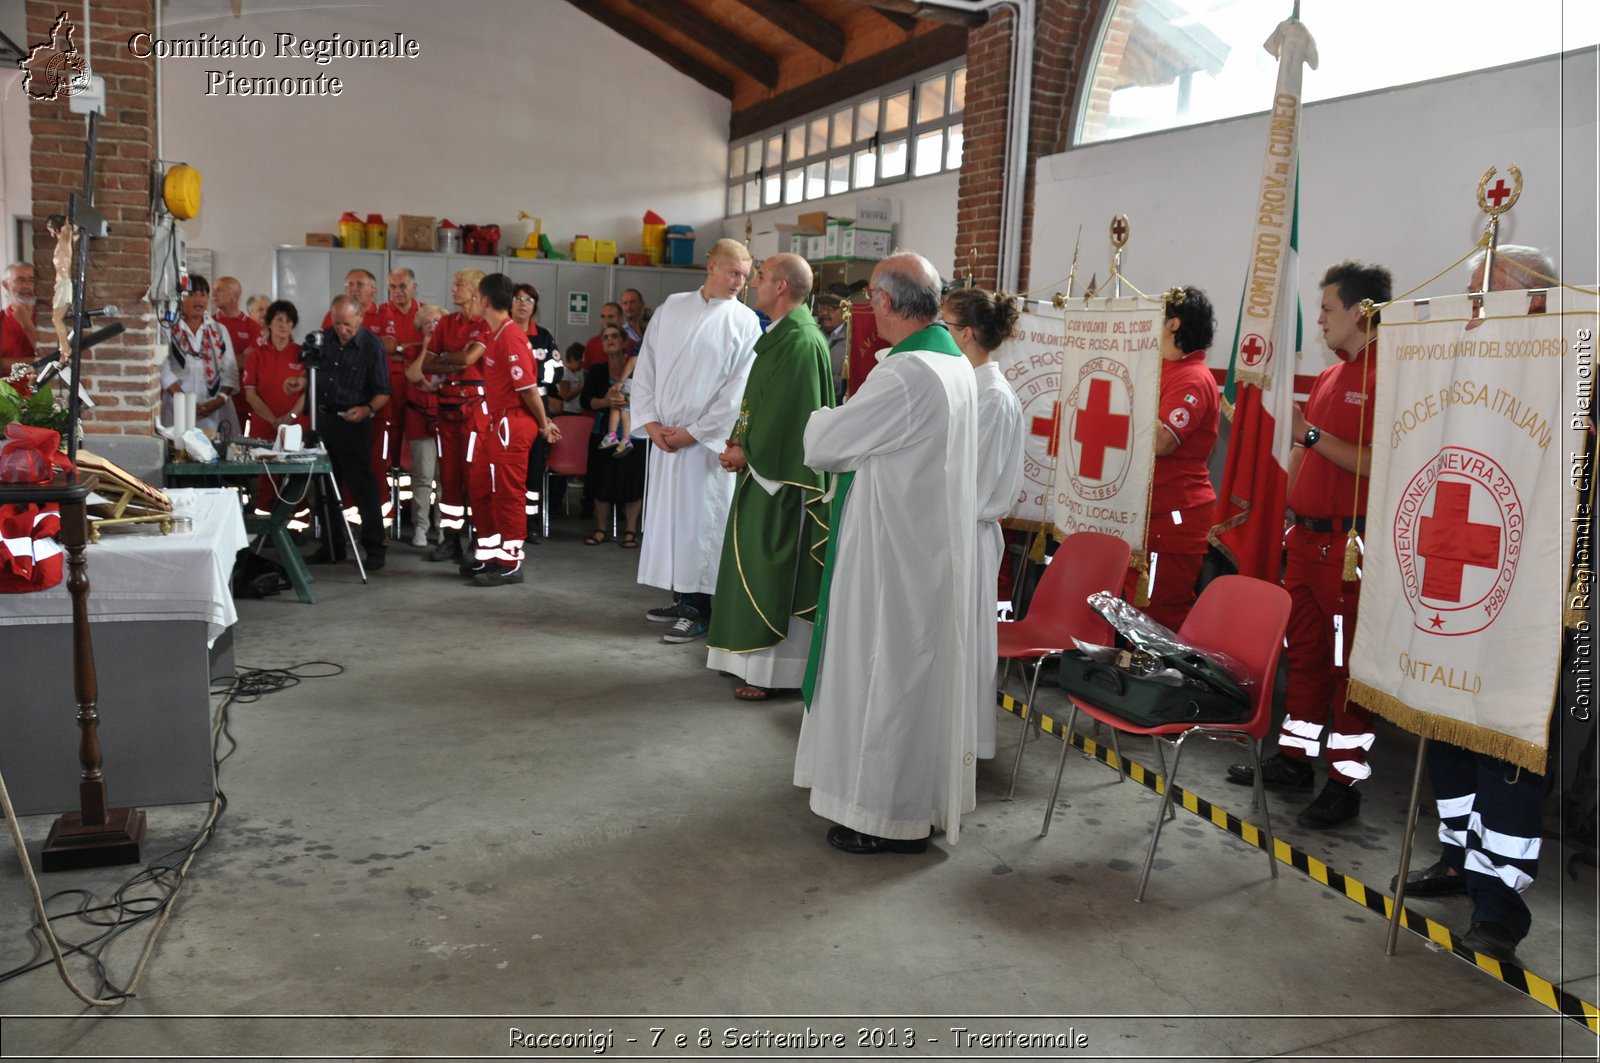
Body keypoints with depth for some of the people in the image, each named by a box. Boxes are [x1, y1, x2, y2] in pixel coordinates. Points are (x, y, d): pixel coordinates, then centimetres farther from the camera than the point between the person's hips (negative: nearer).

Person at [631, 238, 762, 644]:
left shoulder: (746, 322, -4)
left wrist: (692, 433, -11)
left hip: (707, 440, -4)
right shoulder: (672, 308, 7)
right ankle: (682, 598, 22)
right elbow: (645, 368, 7)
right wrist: (651, 422, -3)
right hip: (663, 436, 4)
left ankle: (699, 609, 5)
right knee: (668, 515, 10)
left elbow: (738, 392, -8)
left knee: (699, 520, -2)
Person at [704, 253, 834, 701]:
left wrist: (748, 454, -13)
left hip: (781, 475, -10)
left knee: (773, 568, -4)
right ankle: (759, 653, 26)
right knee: (757, 563, 15)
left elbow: (790, 414, -22)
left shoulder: (799, 342, -19)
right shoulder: (780, 335, 13)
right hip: (763, 467, 10)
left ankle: (773, 669, 4)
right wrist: (740, 442, 5)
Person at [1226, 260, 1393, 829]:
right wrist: (1289, 514, 17)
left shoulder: (1386, 378, -12)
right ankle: (1295, 756, 28)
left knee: (1347, 662, -1)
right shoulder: (1328, 378, 16)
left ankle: (1346, 782, 8)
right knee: (1303, 651, 16)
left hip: (1349, 542, -9)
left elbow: (1376, 464, -22)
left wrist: (1312, 434, -21)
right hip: (1306, 536, 9)